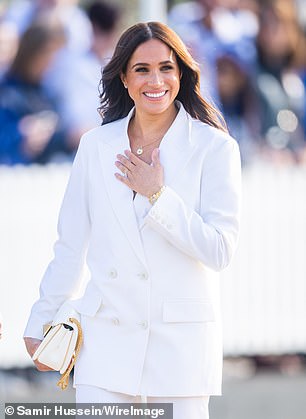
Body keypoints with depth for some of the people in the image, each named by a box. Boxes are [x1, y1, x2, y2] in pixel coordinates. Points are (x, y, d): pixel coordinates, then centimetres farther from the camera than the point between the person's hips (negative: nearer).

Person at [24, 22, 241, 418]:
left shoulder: (214, 148, -3)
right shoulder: (96, 146, 7)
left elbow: (219, 251, -9)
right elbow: (70, 246, 14)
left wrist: (158, 195, -13)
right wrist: (41, 322, 16)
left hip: (180, 341, -2)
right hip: (107, 339, 2)